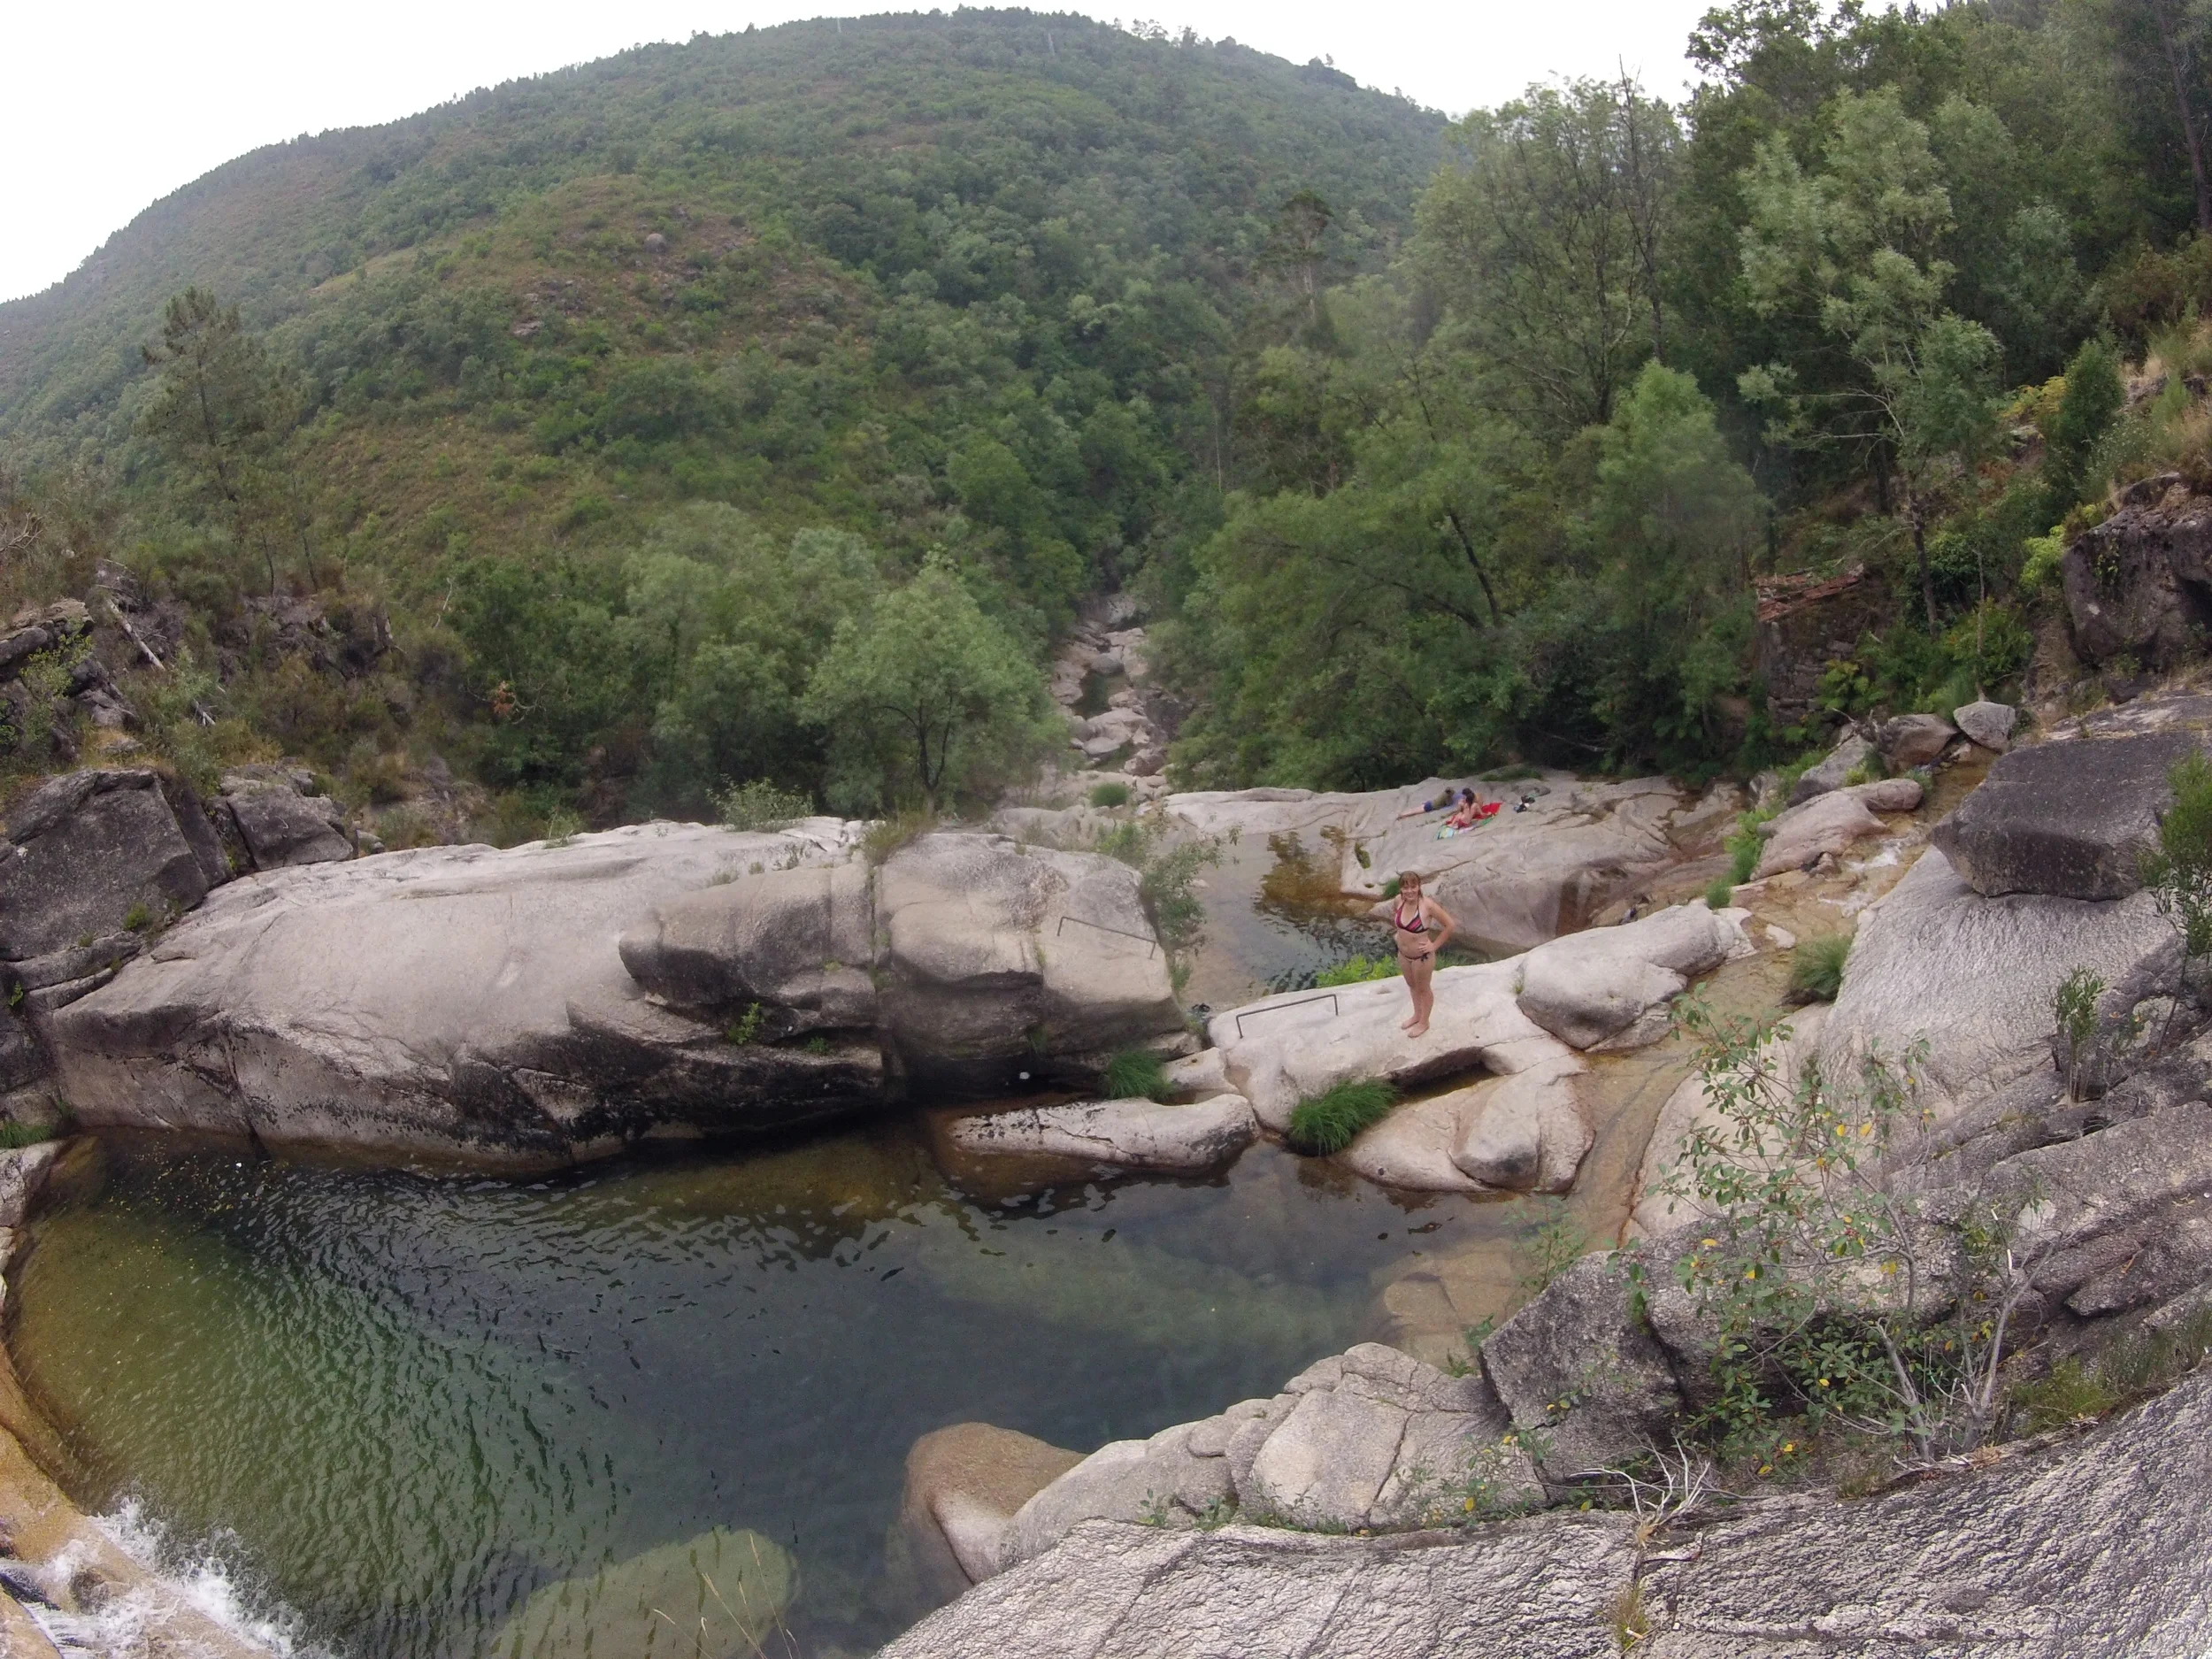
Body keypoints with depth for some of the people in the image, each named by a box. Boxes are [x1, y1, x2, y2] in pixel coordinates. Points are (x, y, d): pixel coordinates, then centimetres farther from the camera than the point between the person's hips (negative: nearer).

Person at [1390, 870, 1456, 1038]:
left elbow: (1450, 924, -20)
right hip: (1403, 954, 6)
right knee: (1412, 986, 28)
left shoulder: (1428, 905, -30)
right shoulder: (1398, 900, -14)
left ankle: (1424, 1023, 41)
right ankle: (1417, 1015, 52)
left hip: (1422, 957, -6)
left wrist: (1435, 945, -15)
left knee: (1424, 989, 19)